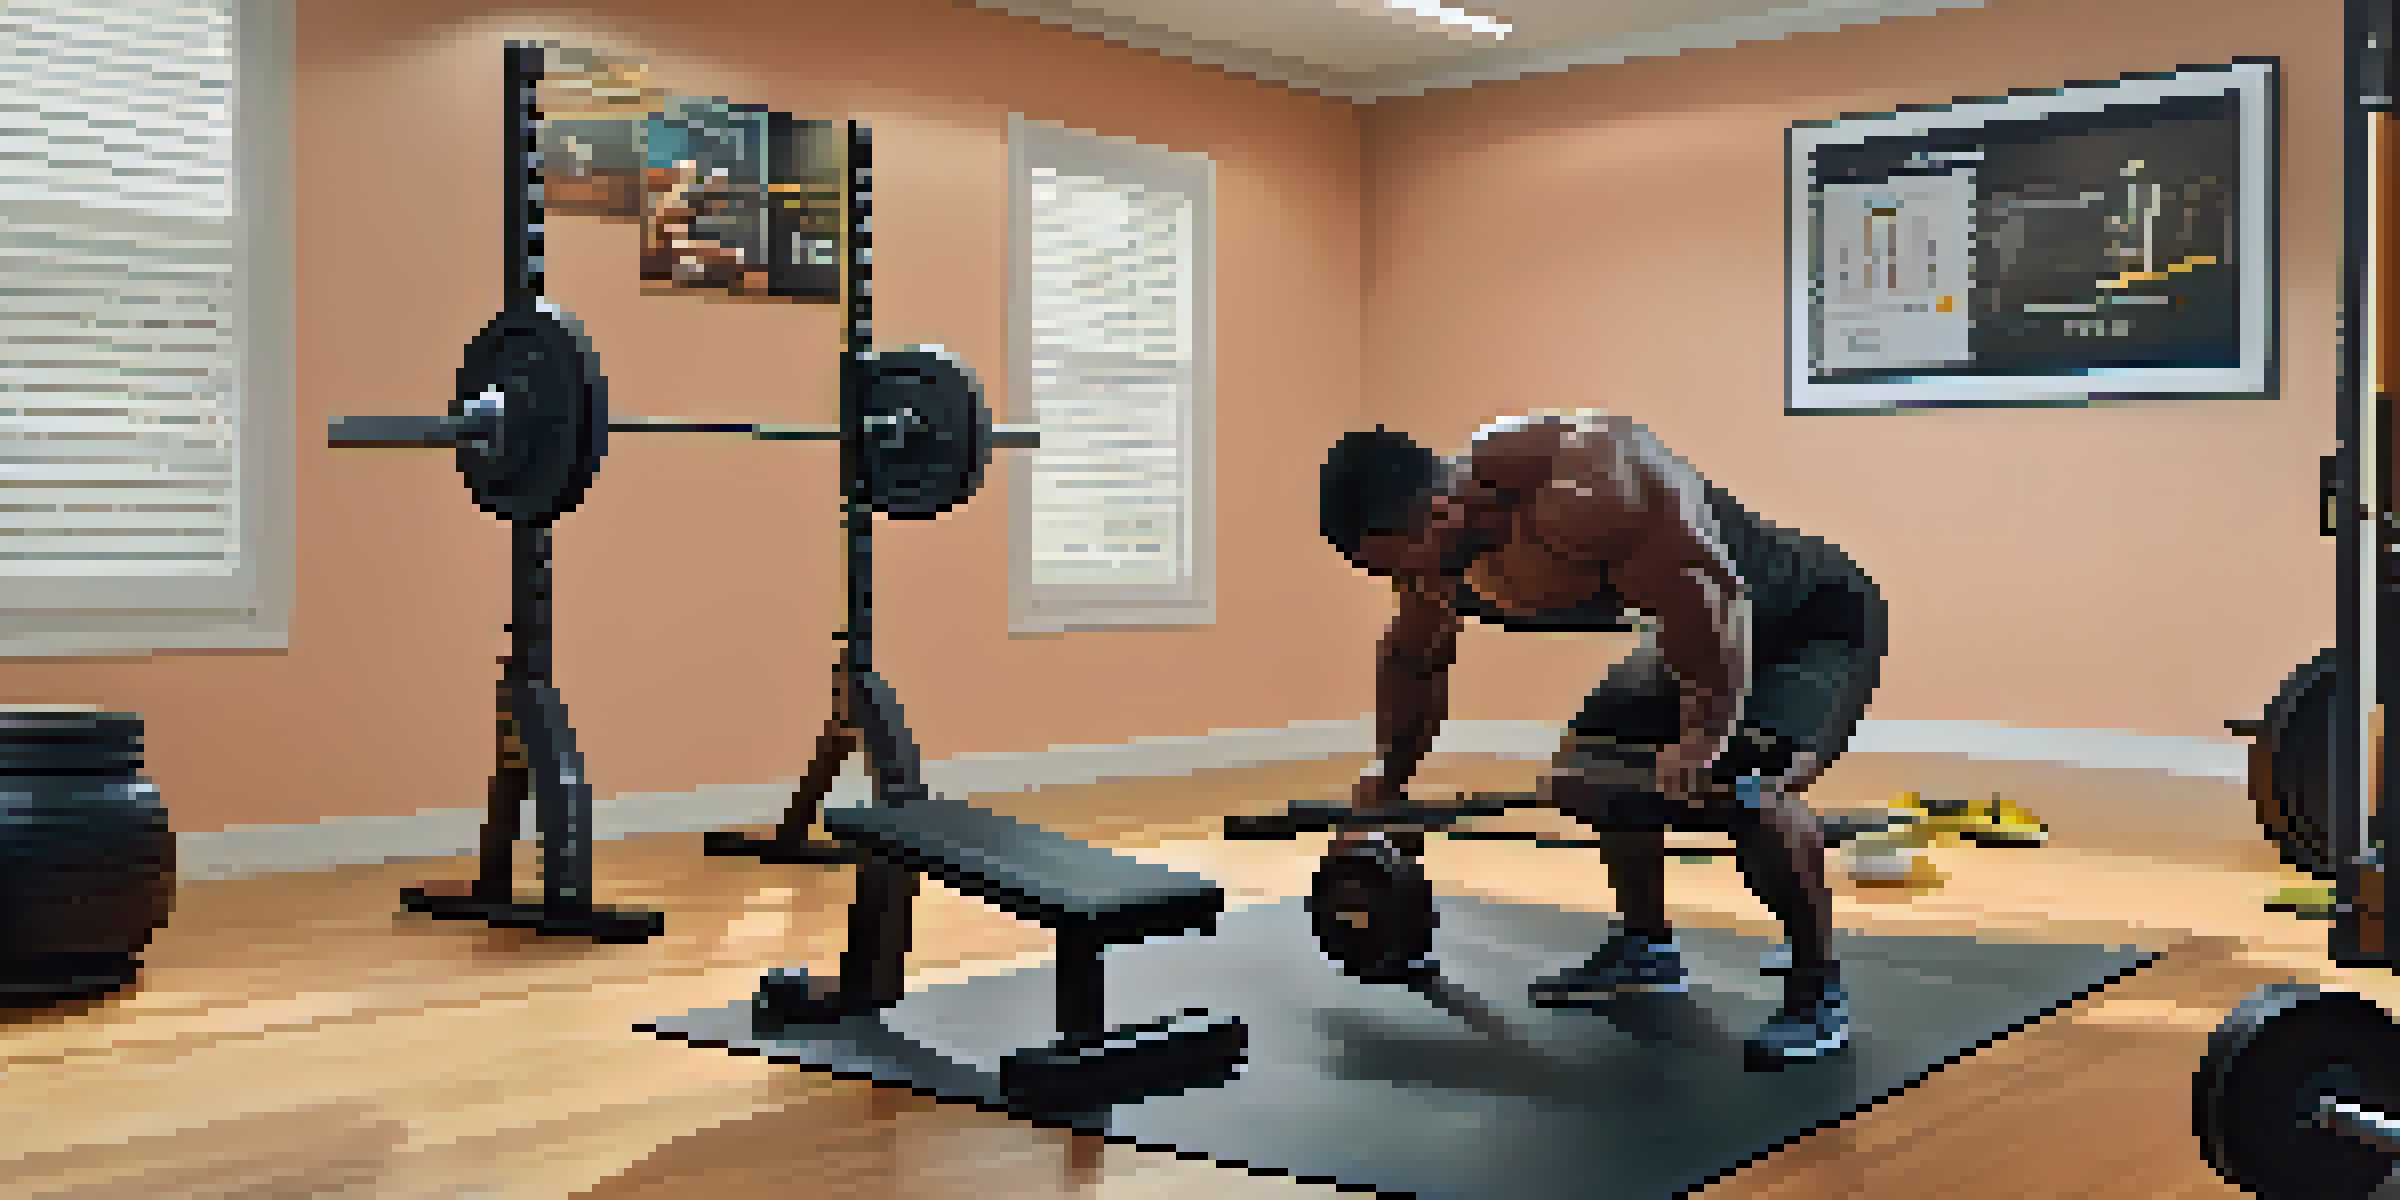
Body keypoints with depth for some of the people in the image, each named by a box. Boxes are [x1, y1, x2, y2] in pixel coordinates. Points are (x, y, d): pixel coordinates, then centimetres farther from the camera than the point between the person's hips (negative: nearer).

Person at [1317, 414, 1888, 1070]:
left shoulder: (1579, 478, -36)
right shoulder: (1439, 553, -8)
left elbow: (1716, 599, -35)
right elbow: (1411, 662, 9)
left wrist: (1703, 735, -42)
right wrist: (1378, 790, 12)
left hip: (1819, 617, -9)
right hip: (1693, 631, 9)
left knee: (1746, 785, -29)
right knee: (1583, 769, 4)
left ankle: (1820, 990, -10)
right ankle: (1647, 947, 22)